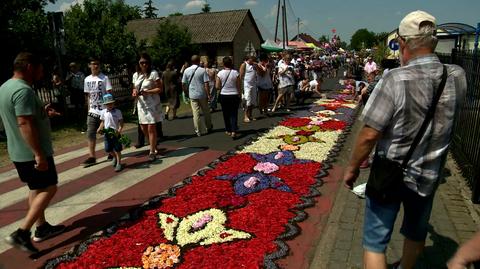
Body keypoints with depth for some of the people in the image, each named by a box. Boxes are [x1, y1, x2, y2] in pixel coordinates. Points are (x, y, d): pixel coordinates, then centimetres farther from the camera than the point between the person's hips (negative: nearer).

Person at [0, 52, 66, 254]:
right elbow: (24, 123, -28)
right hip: (32, 153, -10)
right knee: (48, 189, -2)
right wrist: (39, 153, -28)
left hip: (18, 152, 10)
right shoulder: (23, 90, -21)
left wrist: (42, 112, 18)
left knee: (36, 189, 18)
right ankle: (21, 233, -4)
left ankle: (41, 228, 28)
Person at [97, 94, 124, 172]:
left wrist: (119, 131, -20)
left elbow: (121, 123, -6)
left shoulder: (117, 111, -5)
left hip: (115, 133, -3)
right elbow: (102, 122, 14)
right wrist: (100, 129, -3)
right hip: (106, 133, 4)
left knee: (117, 149, 2)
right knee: (108, 149, 7)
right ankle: (115, 157, 36)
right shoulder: (103, 112, 6)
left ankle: (119, 163, 16)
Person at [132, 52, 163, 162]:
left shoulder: (153, 73, -7)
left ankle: (152, 152, 6)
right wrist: (135, 93, -3)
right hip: (141, 104, 6)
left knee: (151, 128, -4)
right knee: (143, 128, 10)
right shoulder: (136, 75, 10)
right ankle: (154, 145, 32)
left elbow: (160, 89, -10)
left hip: (152, 104, -6)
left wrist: (146, 92, -19)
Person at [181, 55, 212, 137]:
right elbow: (206, 84, -11)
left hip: (192, 95, 1)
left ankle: (198, 131, 5)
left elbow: (183, 84, 4)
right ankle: (209, 128, 29)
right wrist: (208, 95, -6)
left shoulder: (186, 71, 1)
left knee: (195, 113, 3)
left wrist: (186, 93, 17)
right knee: (206, 112, 15)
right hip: (202, 94, -1)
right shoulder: (202, 70, -7)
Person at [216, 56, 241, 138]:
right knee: (234, 114, 2)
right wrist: (239, 95, 9)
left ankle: (228, 131, 24)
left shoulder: (220, 73, -7)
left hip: (224, 96, 0)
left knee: (226, 114, 14)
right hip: (234, 95, 0)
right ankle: (233, 131, -12)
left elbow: (217, 87, -5)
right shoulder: (235, 73, -7)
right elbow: (239, 86, -3)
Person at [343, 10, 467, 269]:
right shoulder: (458, 77, -8)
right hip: (429, 174, 5)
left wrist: (352, 167, -9)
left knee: (375, 240, 7)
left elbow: (370, 134, -24)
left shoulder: (394, 79, -24)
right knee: (416, 232, 27)